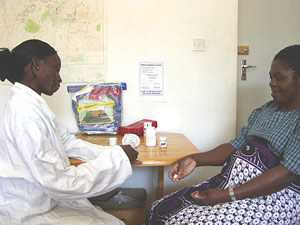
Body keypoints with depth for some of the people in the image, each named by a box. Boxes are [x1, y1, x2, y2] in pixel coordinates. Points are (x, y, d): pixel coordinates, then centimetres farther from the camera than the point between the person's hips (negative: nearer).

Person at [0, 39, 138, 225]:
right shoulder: (25, 112, -27)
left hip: (46, 200, 8)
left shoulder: (32, 104, 4)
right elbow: (59, 183, -27)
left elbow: (67, 142, 11)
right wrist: (117, 159, -19)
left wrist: (114, 153, 1)